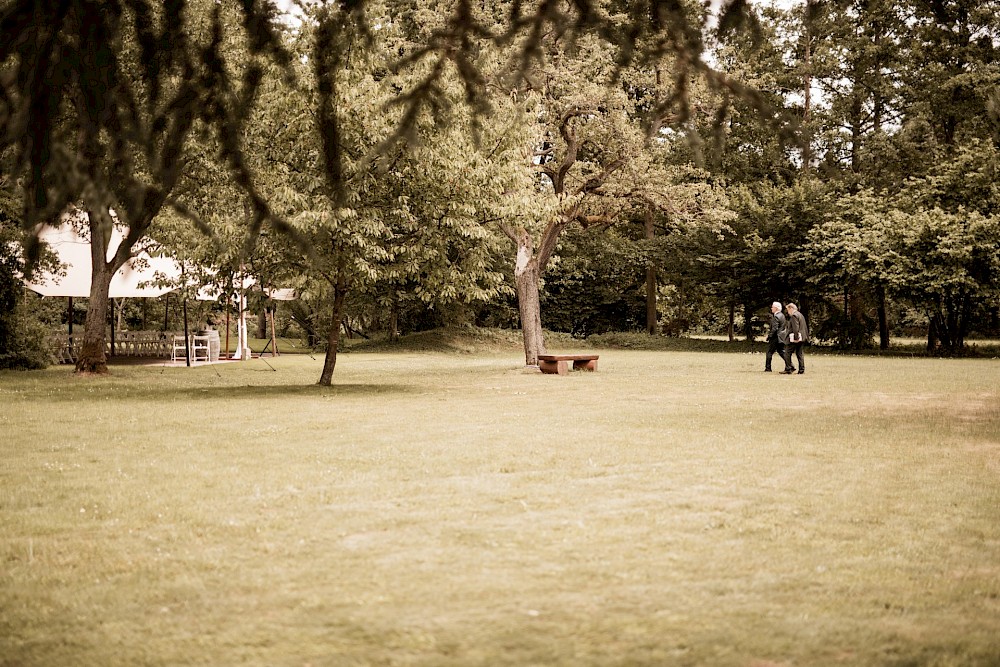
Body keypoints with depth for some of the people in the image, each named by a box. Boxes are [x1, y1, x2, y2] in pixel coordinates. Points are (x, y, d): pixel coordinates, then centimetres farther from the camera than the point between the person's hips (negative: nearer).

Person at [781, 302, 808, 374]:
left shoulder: (794, 316, -12)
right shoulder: (800, 315, 18)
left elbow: (795, 328, -21)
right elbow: (805, 327, 20)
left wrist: (796, 338, -22)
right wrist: (806, 336, 21)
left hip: (794, 339, -10)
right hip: (801, 338, 10)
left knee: (787, 353, -4)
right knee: (799, 354, 11)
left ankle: (788, 369, -6)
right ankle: (801, 370, 9)